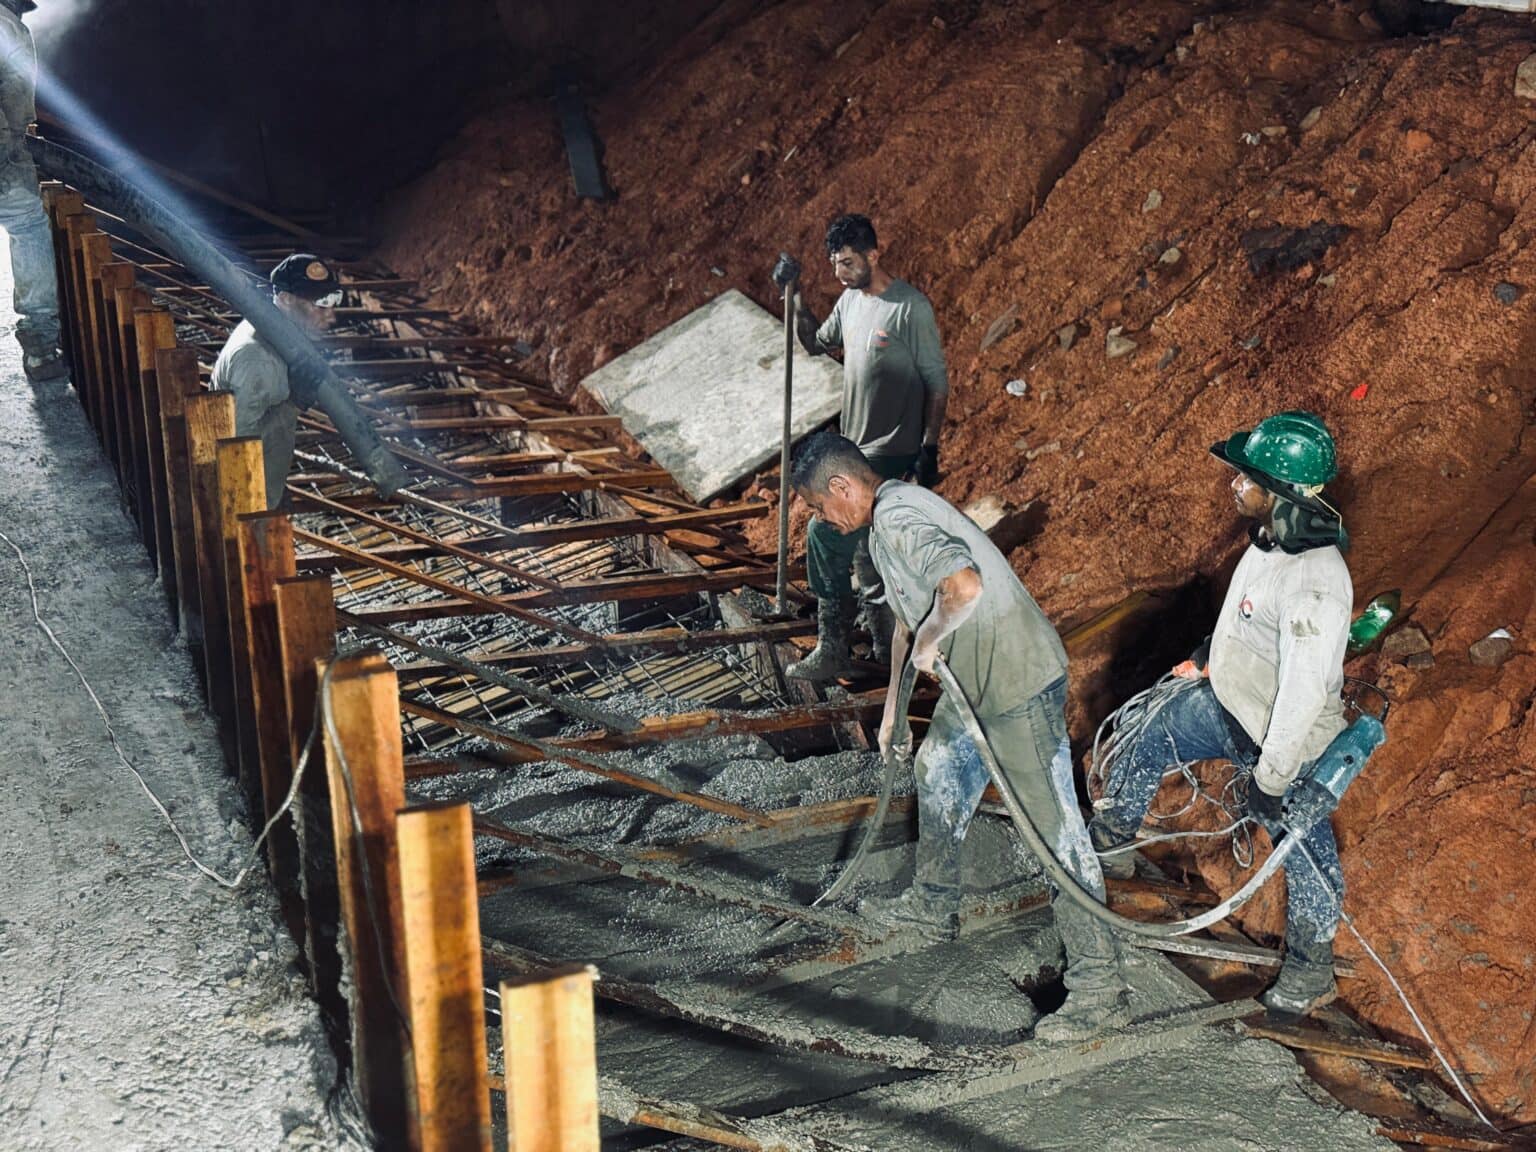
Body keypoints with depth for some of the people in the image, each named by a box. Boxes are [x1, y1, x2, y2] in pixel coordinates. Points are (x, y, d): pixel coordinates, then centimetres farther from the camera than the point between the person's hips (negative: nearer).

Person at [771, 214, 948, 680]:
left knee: (825, 533, -15)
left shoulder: (911, 308, -14)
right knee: (864, 546, 17)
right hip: (857, 448, 9)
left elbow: (937, 382, -12)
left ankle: (832, 651, -7)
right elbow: (817, 343, 26)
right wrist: (794, 297, 12)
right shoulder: (850, 300, 9)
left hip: (888, 453, -9)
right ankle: (885, 643, 33)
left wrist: (930, 449, -15)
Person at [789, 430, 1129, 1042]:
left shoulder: (899, 517, -20)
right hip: (974, 678, 11)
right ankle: (934, 904, 48)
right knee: (938, 772, 28)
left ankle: (1099, 984, 2)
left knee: (1053, 828, -6)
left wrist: (928, 643, -20)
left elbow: (965, 586, -38)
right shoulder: (884, 524, 13)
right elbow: (907, 618, 23)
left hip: (1020, 681, -11)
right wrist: (892, 709, 27)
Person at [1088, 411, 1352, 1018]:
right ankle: (1109, 843, 49)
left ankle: (1312, 973, 32)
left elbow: (1304, 693, -31)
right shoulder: (1273, 535, -10)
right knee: (1146, 746, 24)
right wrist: (1209, 658, 24)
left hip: (1279, 740, -9)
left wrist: (1271, 779, -22)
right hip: (1223, 698, 9)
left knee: (1302, 848, 11)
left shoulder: (1315, 583, -37)